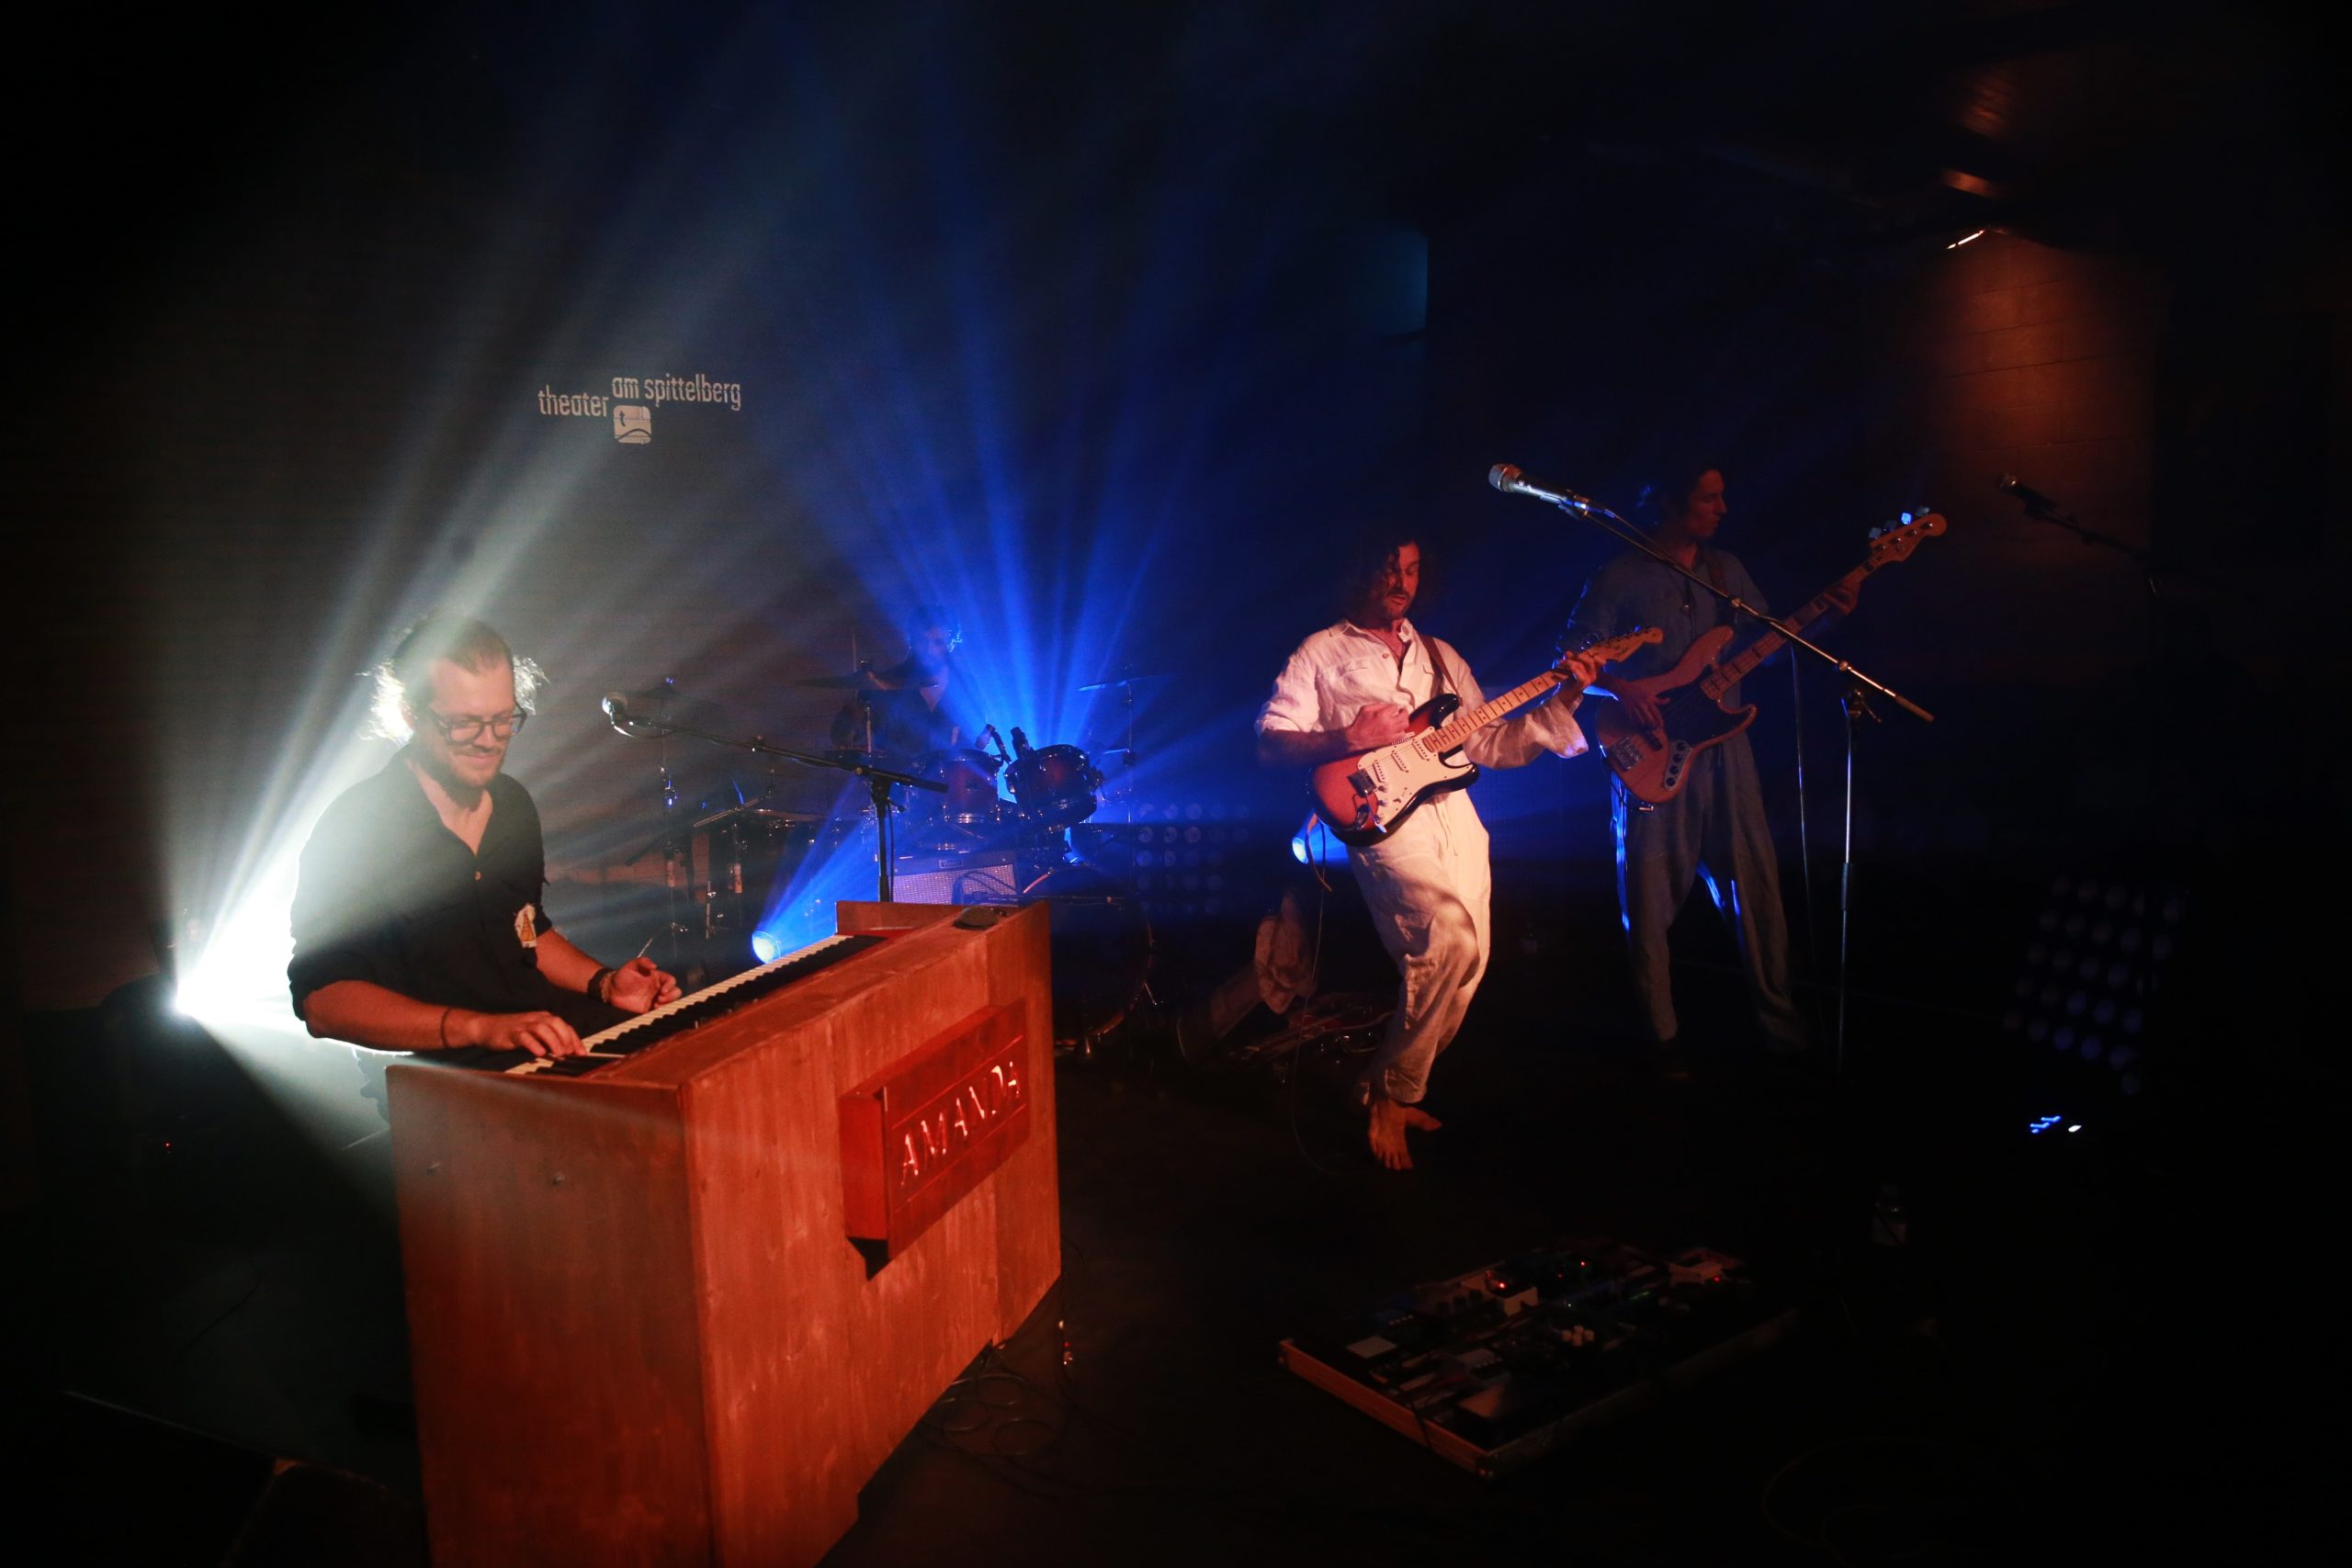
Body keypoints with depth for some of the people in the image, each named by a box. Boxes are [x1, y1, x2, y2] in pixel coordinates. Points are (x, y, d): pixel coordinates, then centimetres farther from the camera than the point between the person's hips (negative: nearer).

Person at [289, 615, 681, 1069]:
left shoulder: (514, 805, 11)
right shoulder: (353, 827, -13)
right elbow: (322, 1001, -19)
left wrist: (603, 983, 6)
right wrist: (480, 1027, -30)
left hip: (540, 1037, 8)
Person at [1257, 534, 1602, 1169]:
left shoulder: (1440, 657, 24)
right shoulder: (1321, 652, 8)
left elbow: (1489, 743, 18)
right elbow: (1269, 744, 0)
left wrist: (1563, 702, 6)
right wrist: (1351, 740, -14)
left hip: (1451, 807, 6)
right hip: (1380, 812, -6)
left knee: (1468, 957, -4)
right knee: (1449, 939, -25)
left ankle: (1393, 1090, 15)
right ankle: (1387, 1095, -7)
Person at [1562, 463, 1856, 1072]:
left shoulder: (1727, 569, 12)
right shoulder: (1622, 576, -5)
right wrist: (1620, 687, -23)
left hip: (1724, 752, 5)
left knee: (1757, 888, 7)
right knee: (1651, 901, 2)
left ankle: (1781, 1022, 20)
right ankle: (1663, 1036, 15)